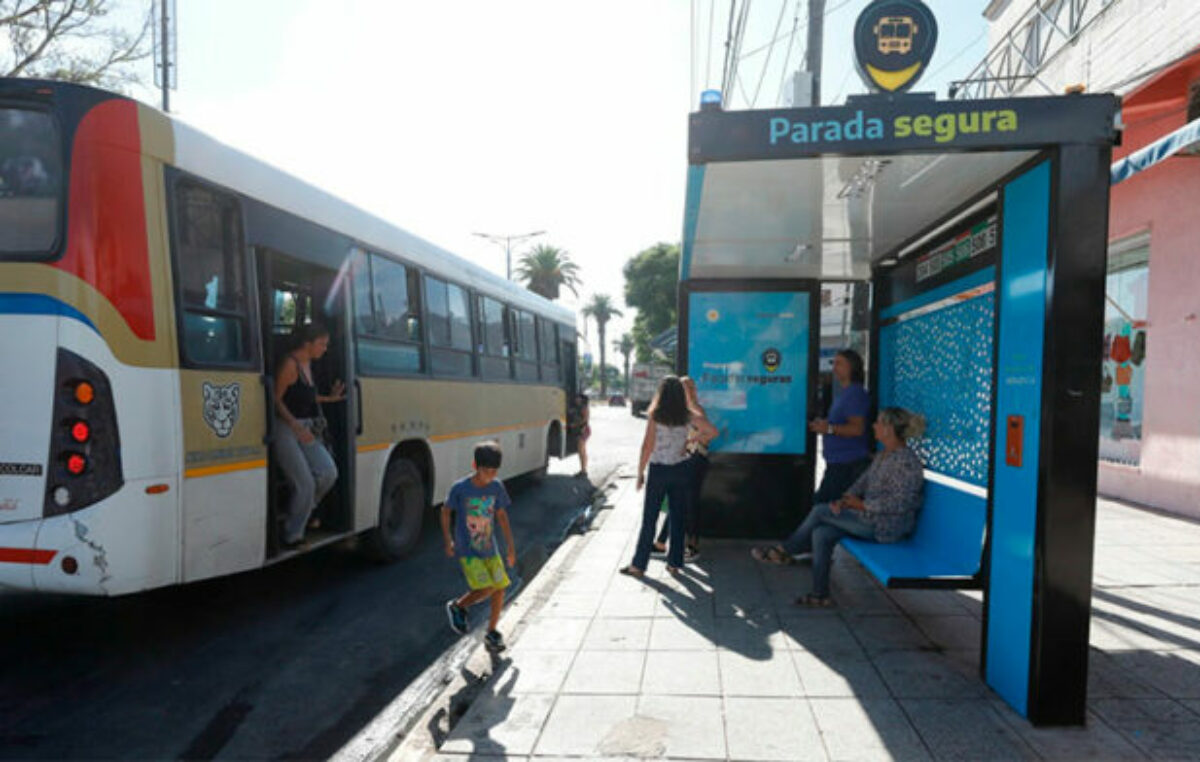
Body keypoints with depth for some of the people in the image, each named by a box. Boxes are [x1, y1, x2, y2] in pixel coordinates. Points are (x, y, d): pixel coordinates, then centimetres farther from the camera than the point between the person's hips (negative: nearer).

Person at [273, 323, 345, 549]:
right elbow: (276, 399, -16)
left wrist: (330, 398, 15)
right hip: (285, 428, -8)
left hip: (304, 428, 8)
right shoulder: (290, 364, -14)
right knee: (305, 484, -8)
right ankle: (292, 536, 8)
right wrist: (296, 426, -24)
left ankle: (303, 510, 20)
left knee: (328, 473, -3)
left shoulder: (308, 363, 12)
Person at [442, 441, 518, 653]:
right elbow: (445, 511, -1)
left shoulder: (497, 487, -6)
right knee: (485, 589, -14)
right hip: (467, 551, -4)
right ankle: (457, 606, 16)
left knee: (499, 589, 2)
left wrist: (510, 546, 7)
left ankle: (492, 633, 22)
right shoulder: (460, 488, -17)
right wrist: (448, 541, 1)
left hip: (490, 549, 4)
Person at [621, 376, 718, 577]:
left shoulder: (655, 416, -11)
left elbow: (647, 446, -12)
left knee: (649, 519, 4)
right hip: (681, 470, 3)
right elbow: (712, 432, -1)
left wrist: (640, 472, -4)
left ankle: (638, 565, 11)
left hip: (658, 470, -3)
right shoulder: (688, 416, -2)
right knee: (677, 517, 12)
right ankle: (674, 563, 18)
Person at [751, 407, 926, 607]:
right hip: (871, 518, 9)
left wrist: (862, 504, -20)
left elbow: (900, 503, -24)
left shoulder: (906, 462, -17)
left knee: (821, 511, -14)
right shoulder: (883, 456, 14)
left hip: (887, 528, -9)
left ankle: (784, 551, 3)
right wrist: (846, 498, -4)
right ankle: (820, 595, -3)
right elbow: (863, 482, 15)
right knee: (821, 533, -11)